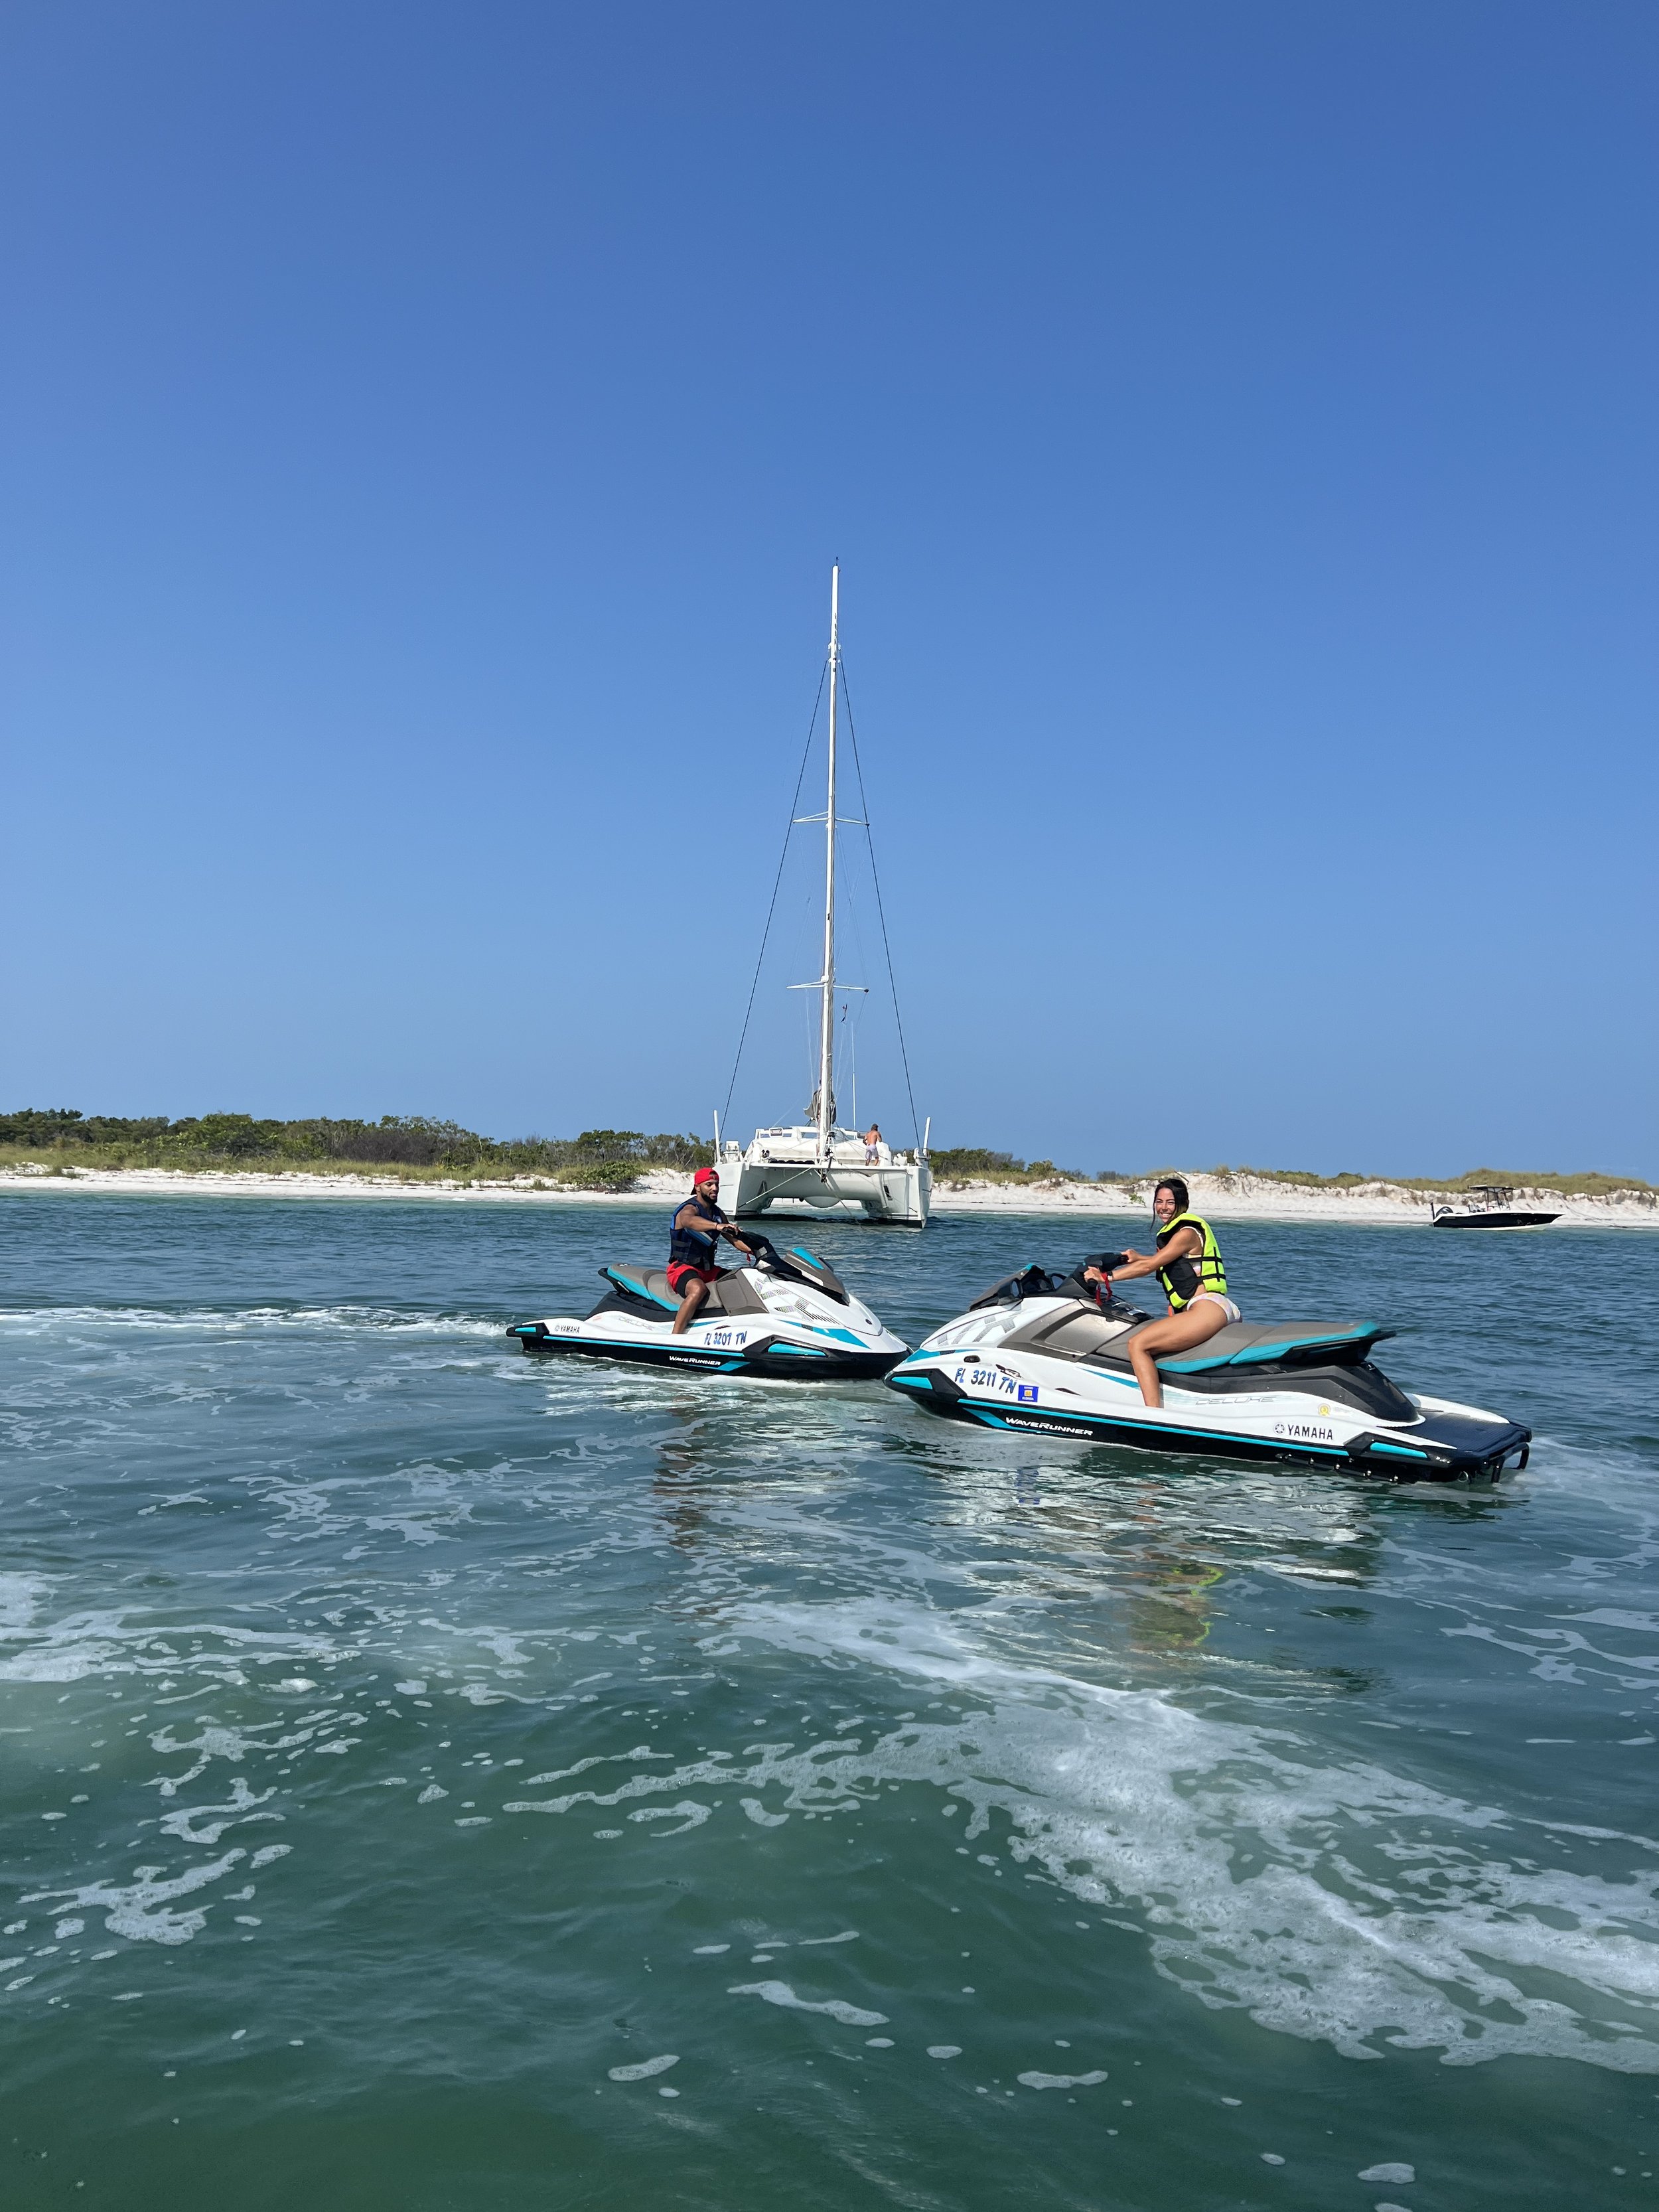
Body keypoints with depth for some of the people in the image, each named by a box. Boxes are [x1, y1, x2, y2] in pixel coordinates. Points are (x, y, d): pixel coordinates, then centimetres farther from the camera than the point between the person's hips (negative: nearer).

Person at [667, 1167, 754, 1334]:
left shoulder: (717, 1213, 13)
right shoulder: (690, 1209, -13)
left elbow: (735, 1239, 15)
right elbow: (689, 1221, -39)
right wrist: (716, 1226, -57)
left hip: (708, 1270, 8)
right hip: (682, 1268, -8)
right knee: (698, 1289, -39)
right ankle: (673, 1339, -42)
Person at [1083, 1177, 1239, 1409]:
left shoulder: (1186, 1232, -6)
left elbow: (1150, 1266, -14)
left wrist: (1105, 1277, -14)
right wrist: (1137, 1257, 31)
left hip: (1208, 1308, -11)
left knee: (1137, 1344, -20)